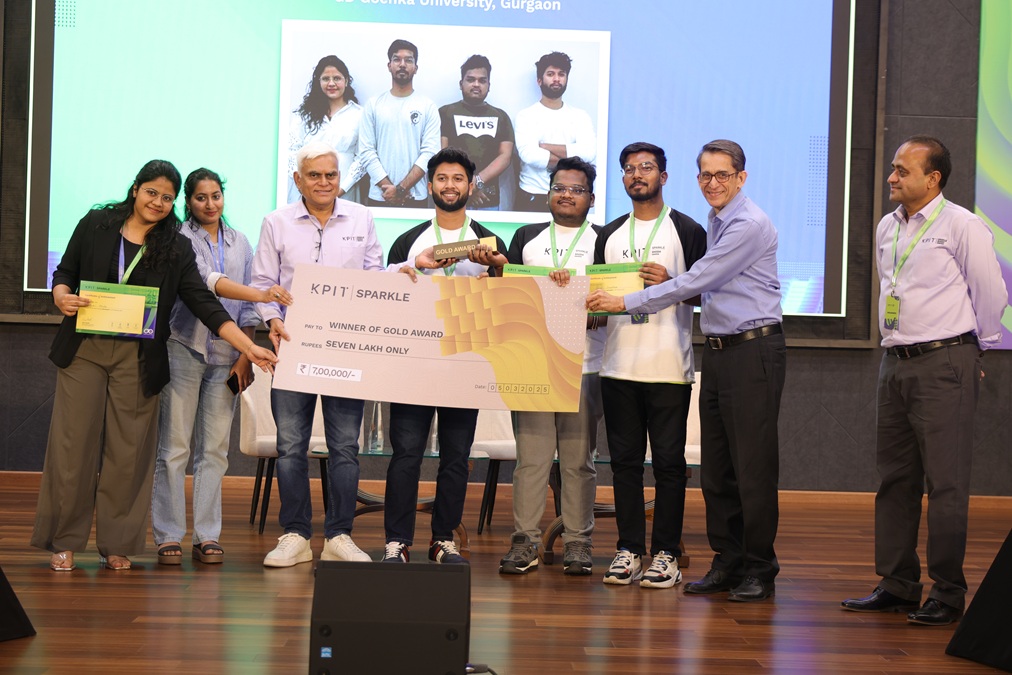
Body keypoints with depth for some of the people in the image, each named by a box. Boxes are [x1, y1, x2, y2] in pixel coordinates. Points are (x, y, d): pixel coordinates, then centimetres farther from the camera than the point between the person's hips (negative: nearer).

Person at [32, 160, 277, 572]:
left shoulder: (177, 248, 6)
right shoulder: (95, 225, 6)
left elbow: (204, 303, 2)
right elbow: (64, 273, 11)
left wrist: (248, 347, -8)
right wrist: (63, 298, -13)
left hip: (138, 361, 1)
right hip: (83, 351, 0)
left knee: (127, 451, 0)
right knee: (73, 444, -1)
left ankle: (116, 544, 10)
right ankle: (64, 542, 8)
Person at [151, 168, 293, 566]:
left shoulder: (239, 243, 15)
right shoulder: (180, 239, -2)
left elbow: (247, 308, 14)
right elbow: (207, 280, -19)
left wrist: (245, 354, 4)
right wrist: (260, 294, -30)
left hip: (225, 355, 4)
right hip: (185, 349, -4)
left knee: (214, 449, 4)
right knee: (174, 447, -3)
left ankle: (207, 537, 7)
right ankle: (168, 537, 1)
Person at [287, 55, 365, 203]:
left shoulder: (358, 114, 6)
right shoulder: (305, 112, 10)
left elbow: (362, 157, 2)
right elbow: (292, 151, 5)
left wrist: (342, 189, -7)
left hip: (342, 194, -1)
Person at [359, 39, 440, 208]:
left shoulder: (428, 107, 3)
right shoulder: (373, 105, 6)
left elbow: (430, 153, -6)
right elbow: (366, 151, -1)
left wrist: (401, 188, -15)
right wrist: (388, 187, -13)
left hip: (415, 199, -1)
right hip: (379, 198, 1)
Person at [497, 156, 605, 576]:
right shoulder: (526, 238, 17)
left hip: (583, 363, -1)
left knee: (578, 458, 1)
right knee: (530, 454, -2)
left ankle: (577, 542, 8)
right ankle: (525, 541, 3)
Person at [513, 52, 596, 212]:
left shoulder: (580, 116, 7)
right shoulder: (526, 115, -1)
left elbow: (589, 152, -11)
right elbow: (529, 154, -18)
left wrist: (545, 147, -12)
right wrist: (571, 159, -11)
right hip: (531, 198, -2)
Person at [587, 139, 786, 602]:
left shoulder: (749, 225, -13)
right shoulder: (713, 223, 17)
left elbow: (698, 281, -16)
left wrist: (627, 302, -12)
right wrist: (673, 285, 7)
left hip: (752, 351, -9)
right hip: (717, 352, 9)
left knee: (753, 465, -5)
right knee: (715, 465, 10)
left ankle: (758, 570, 4)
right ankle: (727, 563, 18)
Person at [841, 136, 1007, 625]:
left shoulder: (963, 227, -9)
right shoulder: (887, 228, 13)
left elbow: (990, 294, -4)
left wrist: (975, 346, 7)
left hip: (944, 364, -7)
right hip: (896, 363, 7)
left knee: (946, 481, -5)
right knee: (895, 478, 11)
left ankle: (948, 594, 1)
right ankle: (897, 585, 20)